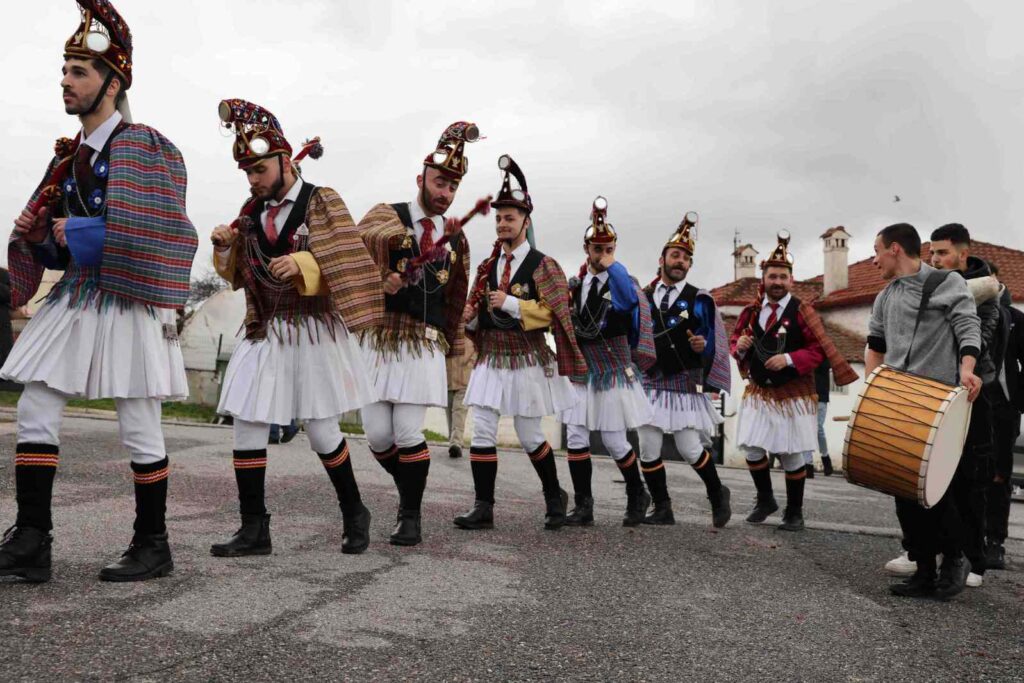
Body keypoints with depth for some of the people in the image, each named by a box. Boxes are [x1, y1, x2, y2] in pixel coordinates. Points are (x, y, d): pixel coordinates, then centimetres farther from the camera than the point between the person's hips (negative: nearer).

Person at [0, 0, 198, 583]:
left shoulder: (144, 147, -6)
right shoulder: (69, 157, 16)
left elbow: (155, 233, -16)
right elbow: (59, 253, 21)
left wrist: (78, 232, -12)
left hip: (129, 302, -8)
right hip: (74, 300, 8)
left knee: (140, 429, 1)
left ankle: (153, 547, 14)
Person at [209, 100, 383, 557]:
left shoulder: (321, 202, -4)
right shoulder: (253, 210, 11)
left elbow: (345, 265, -11)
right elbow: (238, 277, 16)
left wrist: (302, 264, -27)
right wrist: (226, 248, -3)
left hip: (314, 334, -5)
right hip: (265, 334, 5)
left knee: (321, 430, 3)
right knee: (247, 425, -1)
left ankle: (354, 513, 25)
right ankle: (254, 529, 10)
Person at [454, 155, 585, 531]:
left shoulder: (543, 266, -4)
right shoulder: (487, 266, 11)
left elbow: (553, 313, -13)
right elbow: (476, 313, 18)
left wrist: (511, 304, -20)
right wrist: (470, 314, -5)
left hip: (527, 362, -4)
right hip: (490, 359, 5)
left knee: (530, 436, 6)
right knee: (482, 432, -3)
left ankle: (554, 496, 29)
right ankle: (483, 507, 4)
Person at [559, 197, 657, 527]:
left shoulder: (623, 280, -3)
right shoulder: (574, 284, 9)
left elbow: (630, 300, -28)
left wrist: (611, 265, -23)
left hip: (613, 372, -4)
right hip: (579, 371, 4)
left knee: (614, 441, 0)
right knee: (575, 438, -2)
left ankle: (637, 496, 24)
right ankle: (583, 506, 9)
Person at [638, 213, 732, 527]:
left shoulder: (698, 300, 0)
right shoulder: (643, 297, 8)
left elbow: (710, 346, -4)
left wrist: (702, 346, -24)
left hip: (685, 384, -3)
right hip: (650, 383, 3)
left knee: (689, 449, -2)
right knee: (648, 450, 0)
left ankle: (718, 495, 24)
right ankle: (662, 509, 15)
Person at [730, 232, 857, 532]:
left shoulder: (802, 311, -8)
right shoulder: (750, 312, 5)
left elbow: (820, 349, -10)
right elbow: (734, 342, 14)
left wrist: (789, 359, -23)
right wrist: (739, 346, -9)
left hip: (793, 393, -4)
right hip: (758, 391, 4)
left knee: (791, 454, 3)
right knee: (752, 448, 1)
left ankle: (794, 512, 19)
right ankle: (765, 499, 25)